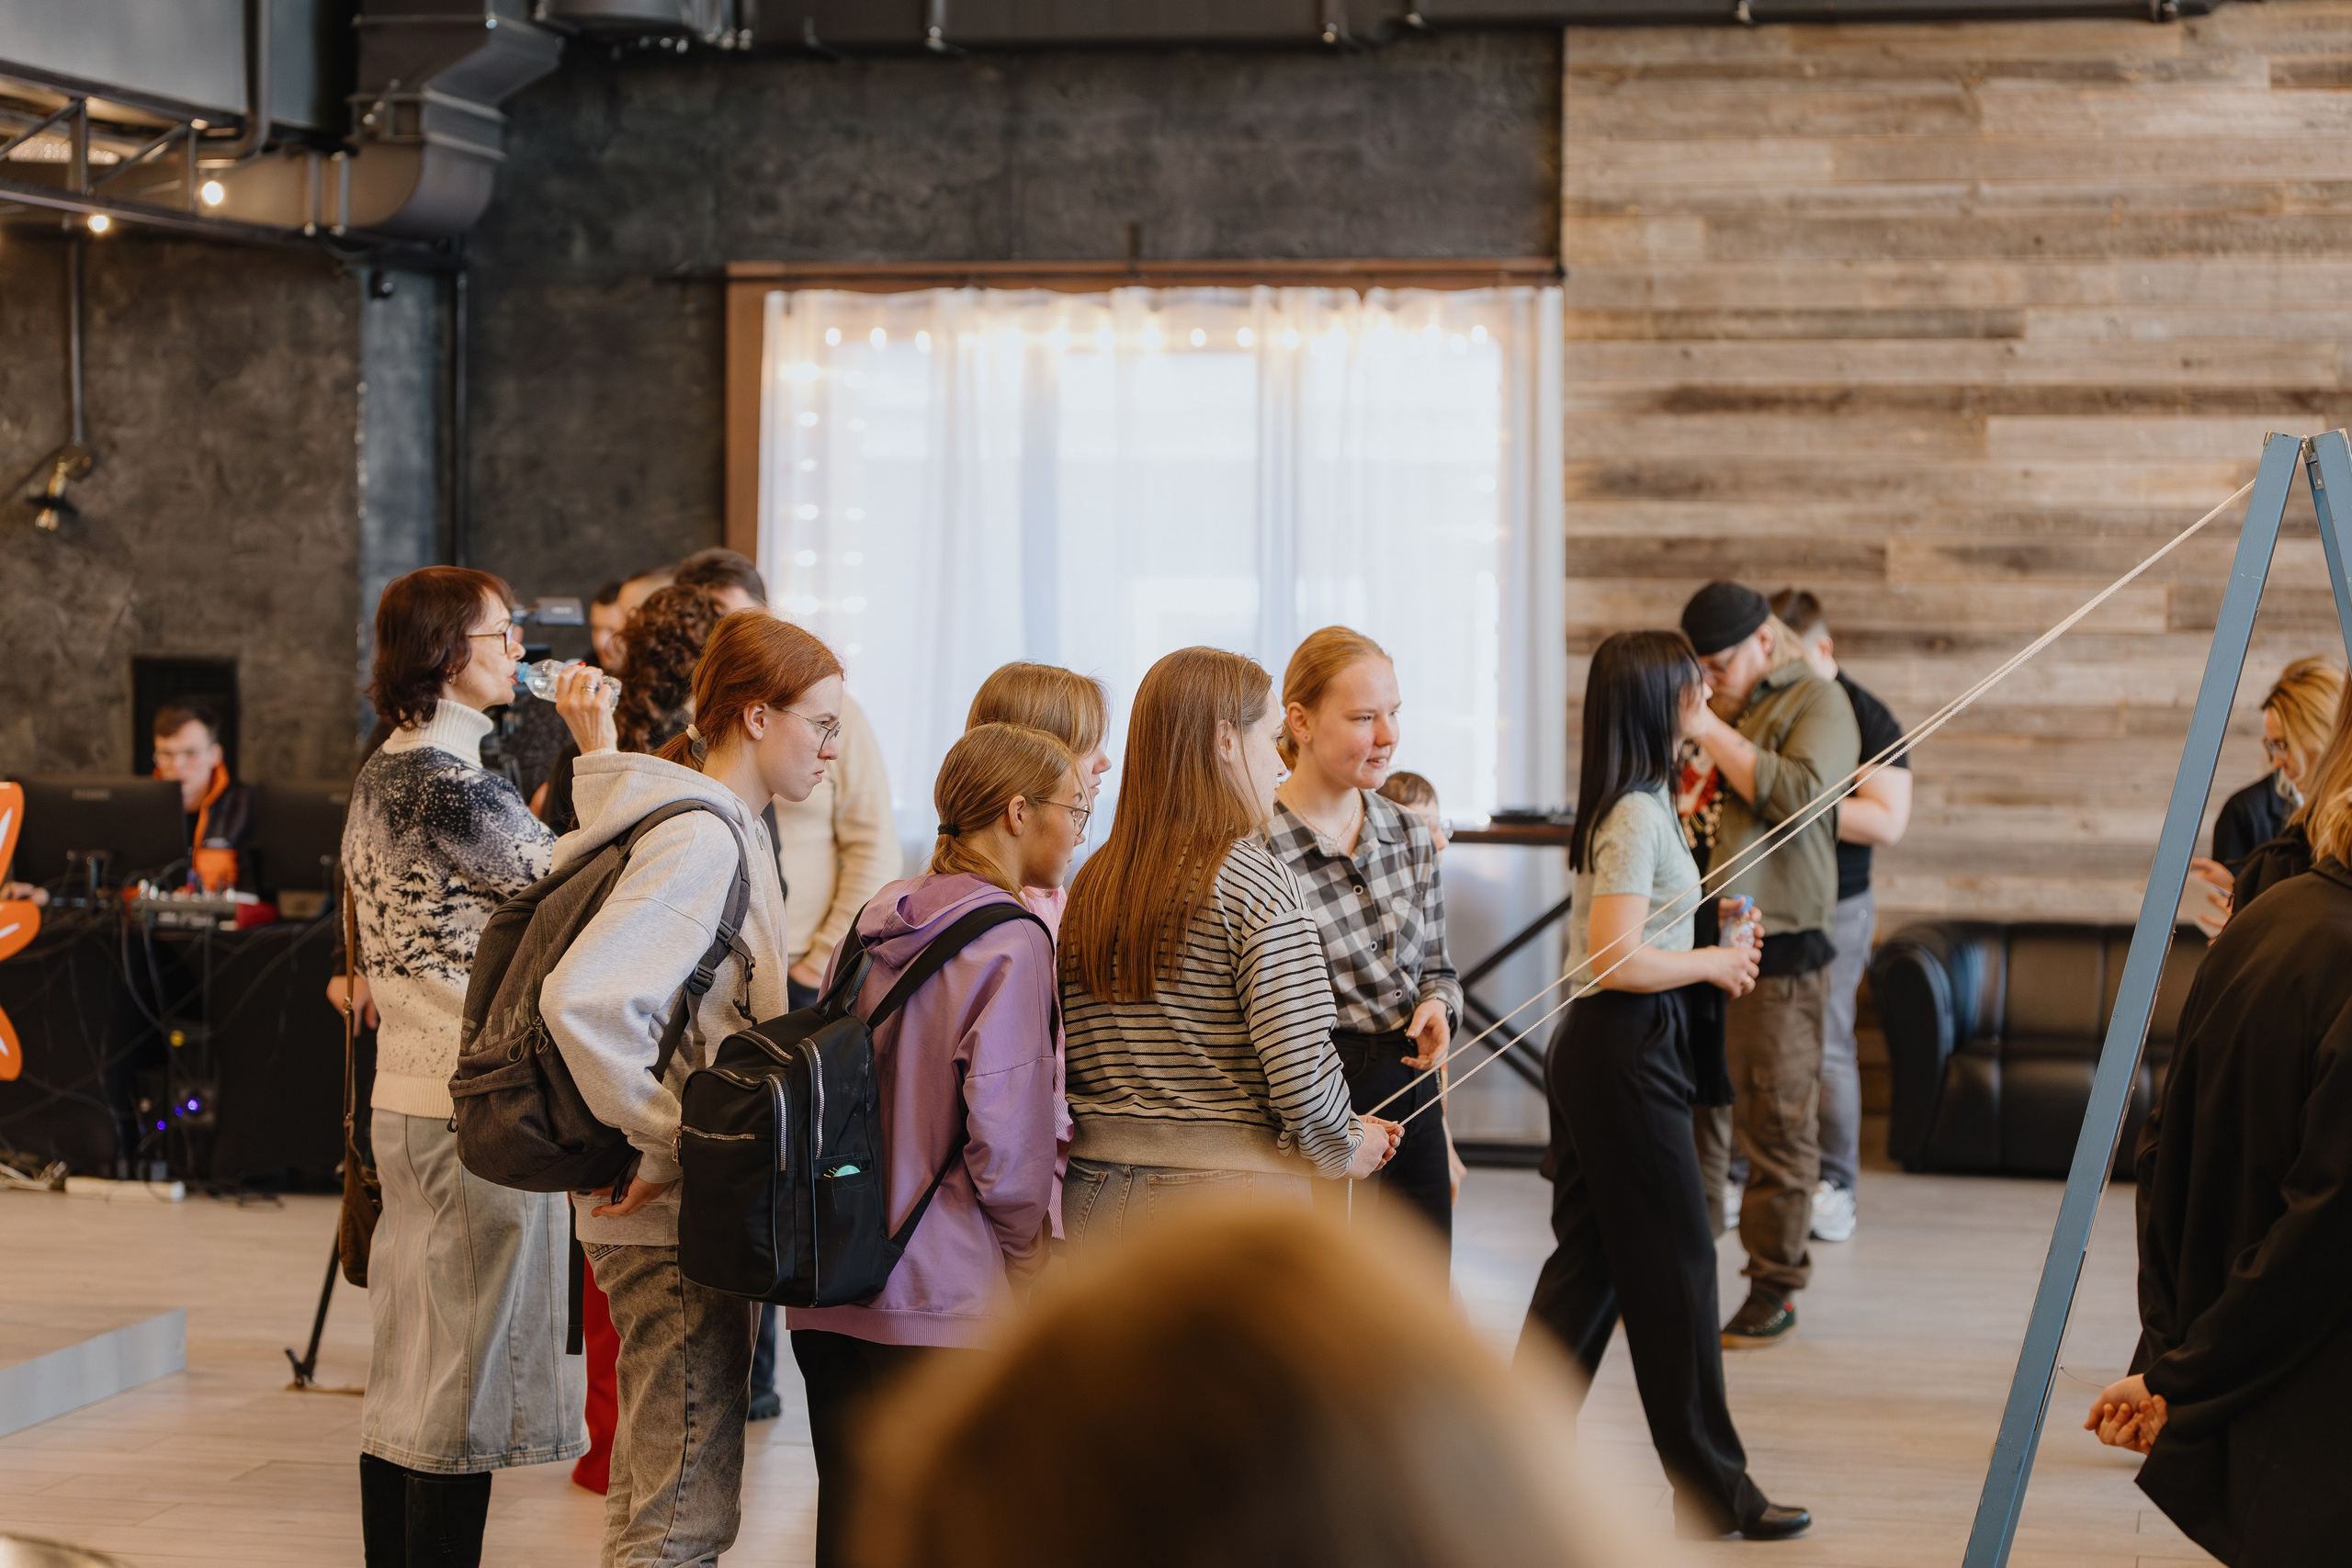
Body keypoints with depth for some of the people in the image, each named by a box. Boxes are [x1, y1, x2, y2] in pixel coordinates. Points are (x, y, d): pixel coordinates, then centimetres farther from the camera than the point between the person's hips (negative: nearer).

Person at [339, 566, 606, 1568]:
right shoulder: (450, 785, -17)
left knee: (408, 1374, 14)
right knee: (467, 1376, -4)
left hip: (408, 1096, 10)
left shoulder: (381, 775, 14)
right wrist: (599, 749, -8)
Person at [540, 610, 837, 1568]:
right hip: (683, 1215, -10)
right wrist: (666, 1146, -22)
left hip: (674, 1211, 10)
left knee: (650, 1487, 18)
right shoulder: (701, 840, -18)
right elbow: (578, 1000, -30)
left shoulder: (725, 830, 12)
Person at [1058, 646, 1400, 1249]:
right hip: (1232, 1197, -6)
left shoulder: (1093, 884, 8)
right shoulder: (1257, 882, -11)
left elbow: (1073, 1066, 8)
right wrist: (1345, 1150, 0)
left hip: (1095, 1201, 7)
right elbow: (1302, 1066, -18)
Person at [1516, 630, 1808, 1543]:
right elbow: (1618, 962, -22)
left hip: (1591, 1053, 10)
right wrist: (1714, 963, -10)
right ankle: (1714, 1491, 6)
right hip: (1623, 1055, -10)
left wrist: (1710, 958, 10)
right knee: (1674, 1268, -2)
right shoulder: (1638, 817, -17)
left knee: (1589, 1264, 12)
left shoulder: (1622, 807, 13)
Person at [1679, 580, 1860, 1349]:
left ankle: (1775, 1288, 6)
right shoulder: (1709, 702, 17)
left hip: (1774, 952, -6)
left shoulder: (1816, 702, -4)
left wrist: (1714, 734, -18)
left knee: (1776, 1122, -1)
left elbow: (1797, 796, -20)